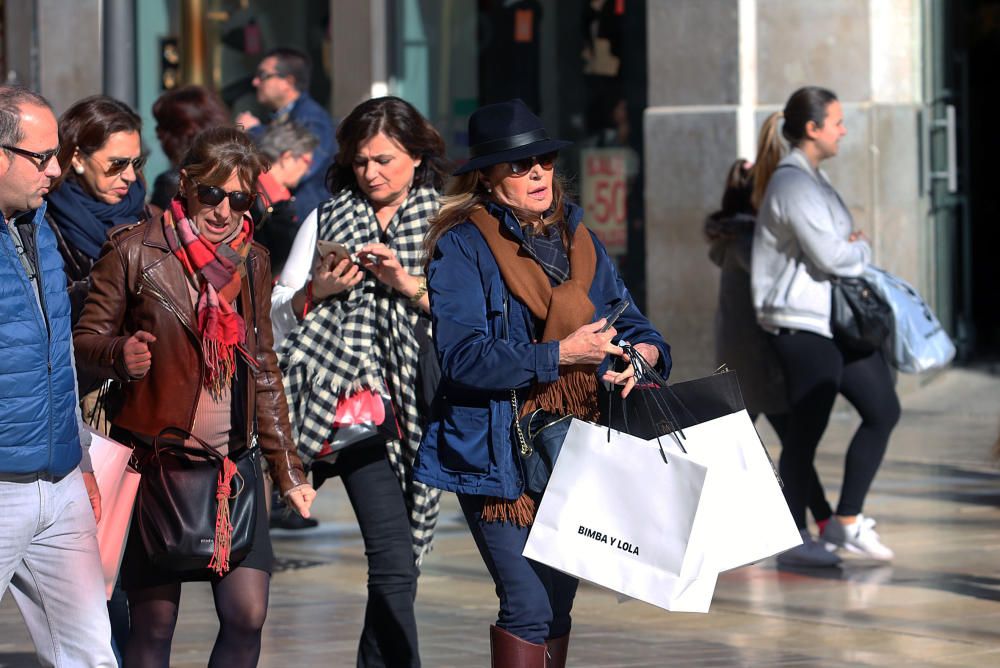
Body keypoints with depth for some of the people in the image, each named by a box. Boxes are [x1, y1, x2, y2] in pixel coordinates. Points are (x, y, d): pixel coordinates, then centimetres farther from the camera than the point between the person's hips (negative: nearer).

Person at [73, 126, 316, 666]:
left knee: (247, 616, -4)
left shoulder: (252, 261, 11)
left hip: (233, 463, 4)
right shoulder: (134, 252, -4)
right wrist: (120, 354, -24)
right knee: (153, 622, -3)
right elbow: (86, 339, 0)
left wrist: (287, 469, 15)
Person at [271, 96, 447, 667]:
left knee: (396, 554, 4)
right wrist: (318, 291, -4)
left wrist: (406, 283, -12)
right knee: (394, 560, -13)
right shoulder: (327, 220, 15)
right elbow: (279, 318, 14)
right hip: (354, 399, 0)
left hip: (421, 402, 0)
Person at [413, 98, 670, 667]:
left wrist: (642, 352, -10)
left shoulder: (577, 237, 13)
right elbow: (463, 357, -17)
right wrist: (559, 354, -22)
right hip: (501, 451, -6)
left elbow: (629, 321, 14)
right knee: (530, 606, -13)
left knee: (559, 601, 11)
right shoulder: (461, 247, -7)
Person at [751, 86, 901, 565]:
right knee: (806, 430, -3)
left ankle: (846, 521, 14)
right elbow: (830, 257, -21)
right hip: (801, 323, -10)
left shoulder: (812, 178, 16)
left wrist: (851, 248, 2)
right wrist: (862, 250, -1)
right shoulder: (793, 184, -16)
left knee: (882, 409, 9)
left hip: (837, 318, 10)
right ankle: (794, 538, 7)